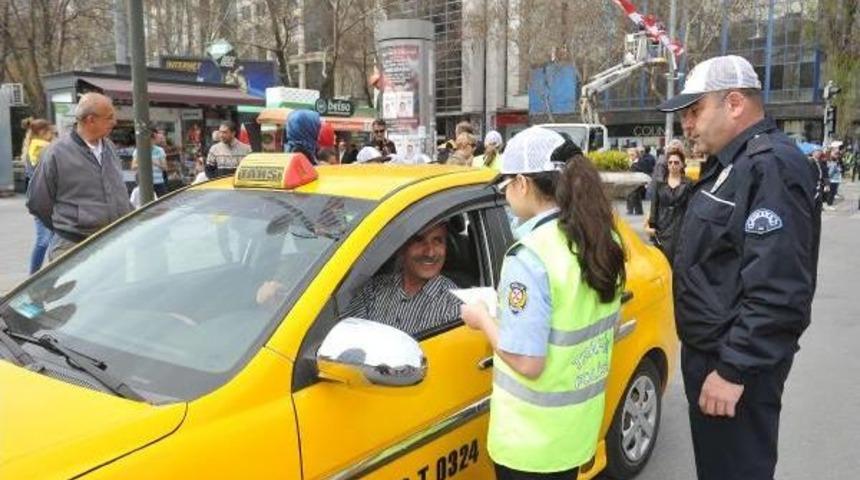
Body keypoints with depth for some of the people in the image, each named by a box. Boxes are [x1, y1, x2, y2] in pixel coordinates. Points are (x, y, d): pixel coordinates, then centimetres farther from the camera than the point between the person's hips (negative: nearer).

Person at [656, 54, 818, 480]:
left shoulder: (770, 166, -22)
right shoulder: (730, 163, 12)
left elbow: (777, 290, -29)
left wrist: (734, 370, -25)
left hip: (735, 363, -10)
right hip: (709, 350, 10)